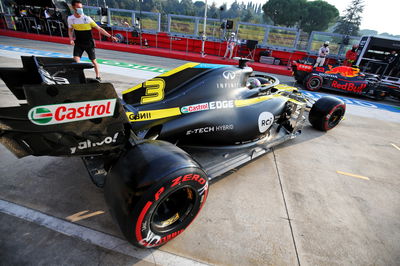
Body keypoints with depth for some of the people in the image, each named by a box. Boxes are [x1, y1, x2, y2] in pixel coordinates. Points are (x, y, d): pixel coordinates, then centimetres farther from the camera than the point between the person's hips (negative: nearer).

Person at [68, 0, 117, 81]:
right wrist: (71, 39, -9)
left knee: (93, 61, 6)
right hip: (78, 44, 2)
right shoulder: (70, 18, -5)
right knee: (76, 61, -12)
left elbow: (99, 29, -12)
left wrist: (110, 36, -18)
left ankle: (98, 77, 23)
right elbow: (70, 30, 10)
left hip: (89, 43, -2)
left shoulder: (87, 18, -13)